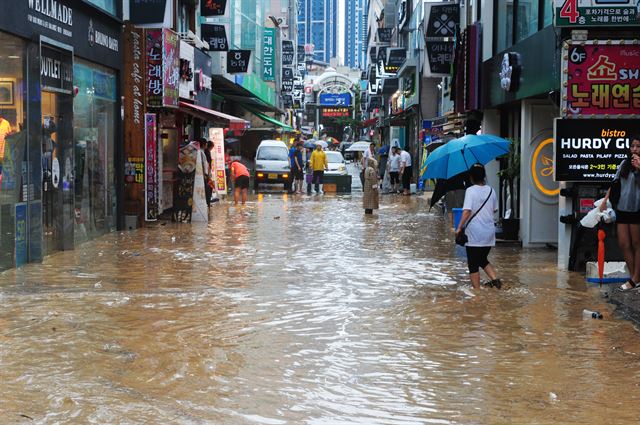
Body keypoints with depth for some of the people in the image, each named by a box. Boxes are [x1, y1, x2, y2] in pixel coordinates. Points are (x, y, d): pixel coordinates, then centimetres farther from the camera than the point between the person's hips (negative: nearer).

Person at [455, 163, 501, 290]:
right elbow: (495, 209, 16)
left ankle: (477, 289, 6)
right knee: (483, 259, 23)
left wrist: (459, 228, -12)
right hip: (489, 233, 6)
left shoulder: (471, 191, -12)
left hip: (474, 234, -6)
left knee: (473, 264, 4)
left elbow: (466, 211, -19)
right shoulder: (491, 190, 5)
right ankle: (495, 279, 8)